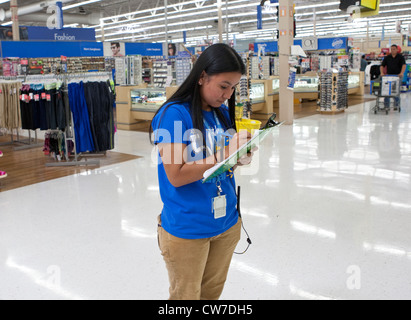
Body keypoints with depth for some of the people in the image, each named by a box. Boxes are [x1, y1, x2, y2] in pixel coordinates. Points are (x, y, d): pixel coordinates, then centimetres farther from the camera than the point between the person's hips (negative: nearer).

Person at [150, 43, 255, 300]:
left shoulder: (223, 112, 3)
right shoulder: (174, 114, -18)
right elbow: (176, 175, -22)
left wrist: (241, 157, -11)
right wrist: (224, 154, -24)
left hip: (227, 222, 6)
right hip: (187, 229, -6)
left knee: (212, 292, 23)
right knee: (186, 296, 16)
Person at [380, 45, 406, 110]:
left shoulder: (400, 57, 1)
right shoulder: (387, 57, 9)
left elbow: (404, 65, -10)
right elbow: (382, 66, 7)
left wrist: (402, 73, -27)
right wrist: (382, 73, -11)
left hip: (398, 76, -2)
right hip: (389, 76, 2)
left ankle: (397, 105, 10)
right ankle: (386, 105, 1)